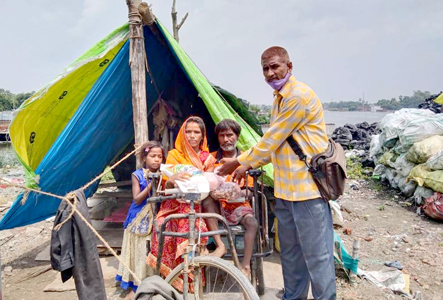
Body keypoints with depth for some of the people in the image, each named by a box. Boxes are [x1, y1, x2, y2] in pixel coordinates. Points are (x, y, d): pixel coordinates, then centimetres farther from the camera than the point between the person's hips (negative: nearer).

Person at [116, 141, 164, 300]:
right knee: (139, 252, 5)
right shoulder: (137, 175, -5)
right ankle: (135, 287, 19)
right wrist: (151, 183, -22)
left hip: (156, 219, 2)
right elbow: (137, 200, -12)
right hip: (139, 220, -2)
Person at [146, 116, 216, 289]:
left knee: (197, 225, -29)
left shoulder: (208, 158, 13)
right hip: (176, 204, -1)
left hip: (198, 204, 1)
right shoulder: (174, 155, 8)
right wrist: (172, 179, -25)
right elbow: (167, 186, -1)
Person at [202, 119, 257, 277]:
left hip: (238, 205, 0)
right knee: (206, 201, -32)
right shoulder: (211, 158, 10)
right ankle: (220, 245, -28)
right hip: (217, 206, 0)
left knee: (252, 223, -29)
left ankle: (245, 265, -23)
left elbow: (249, 191, 5)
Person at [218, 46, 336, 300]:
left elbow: (272, 140, -15)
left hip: (307, 186, -9)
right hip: (285, 188, 10)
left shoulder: (299, 95, -15)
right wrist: (248, 165, 13)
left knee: (316, 253, 1)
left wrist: (239, 162, -5)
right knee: (290, 252, 18)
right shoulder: (279, 98, 16)